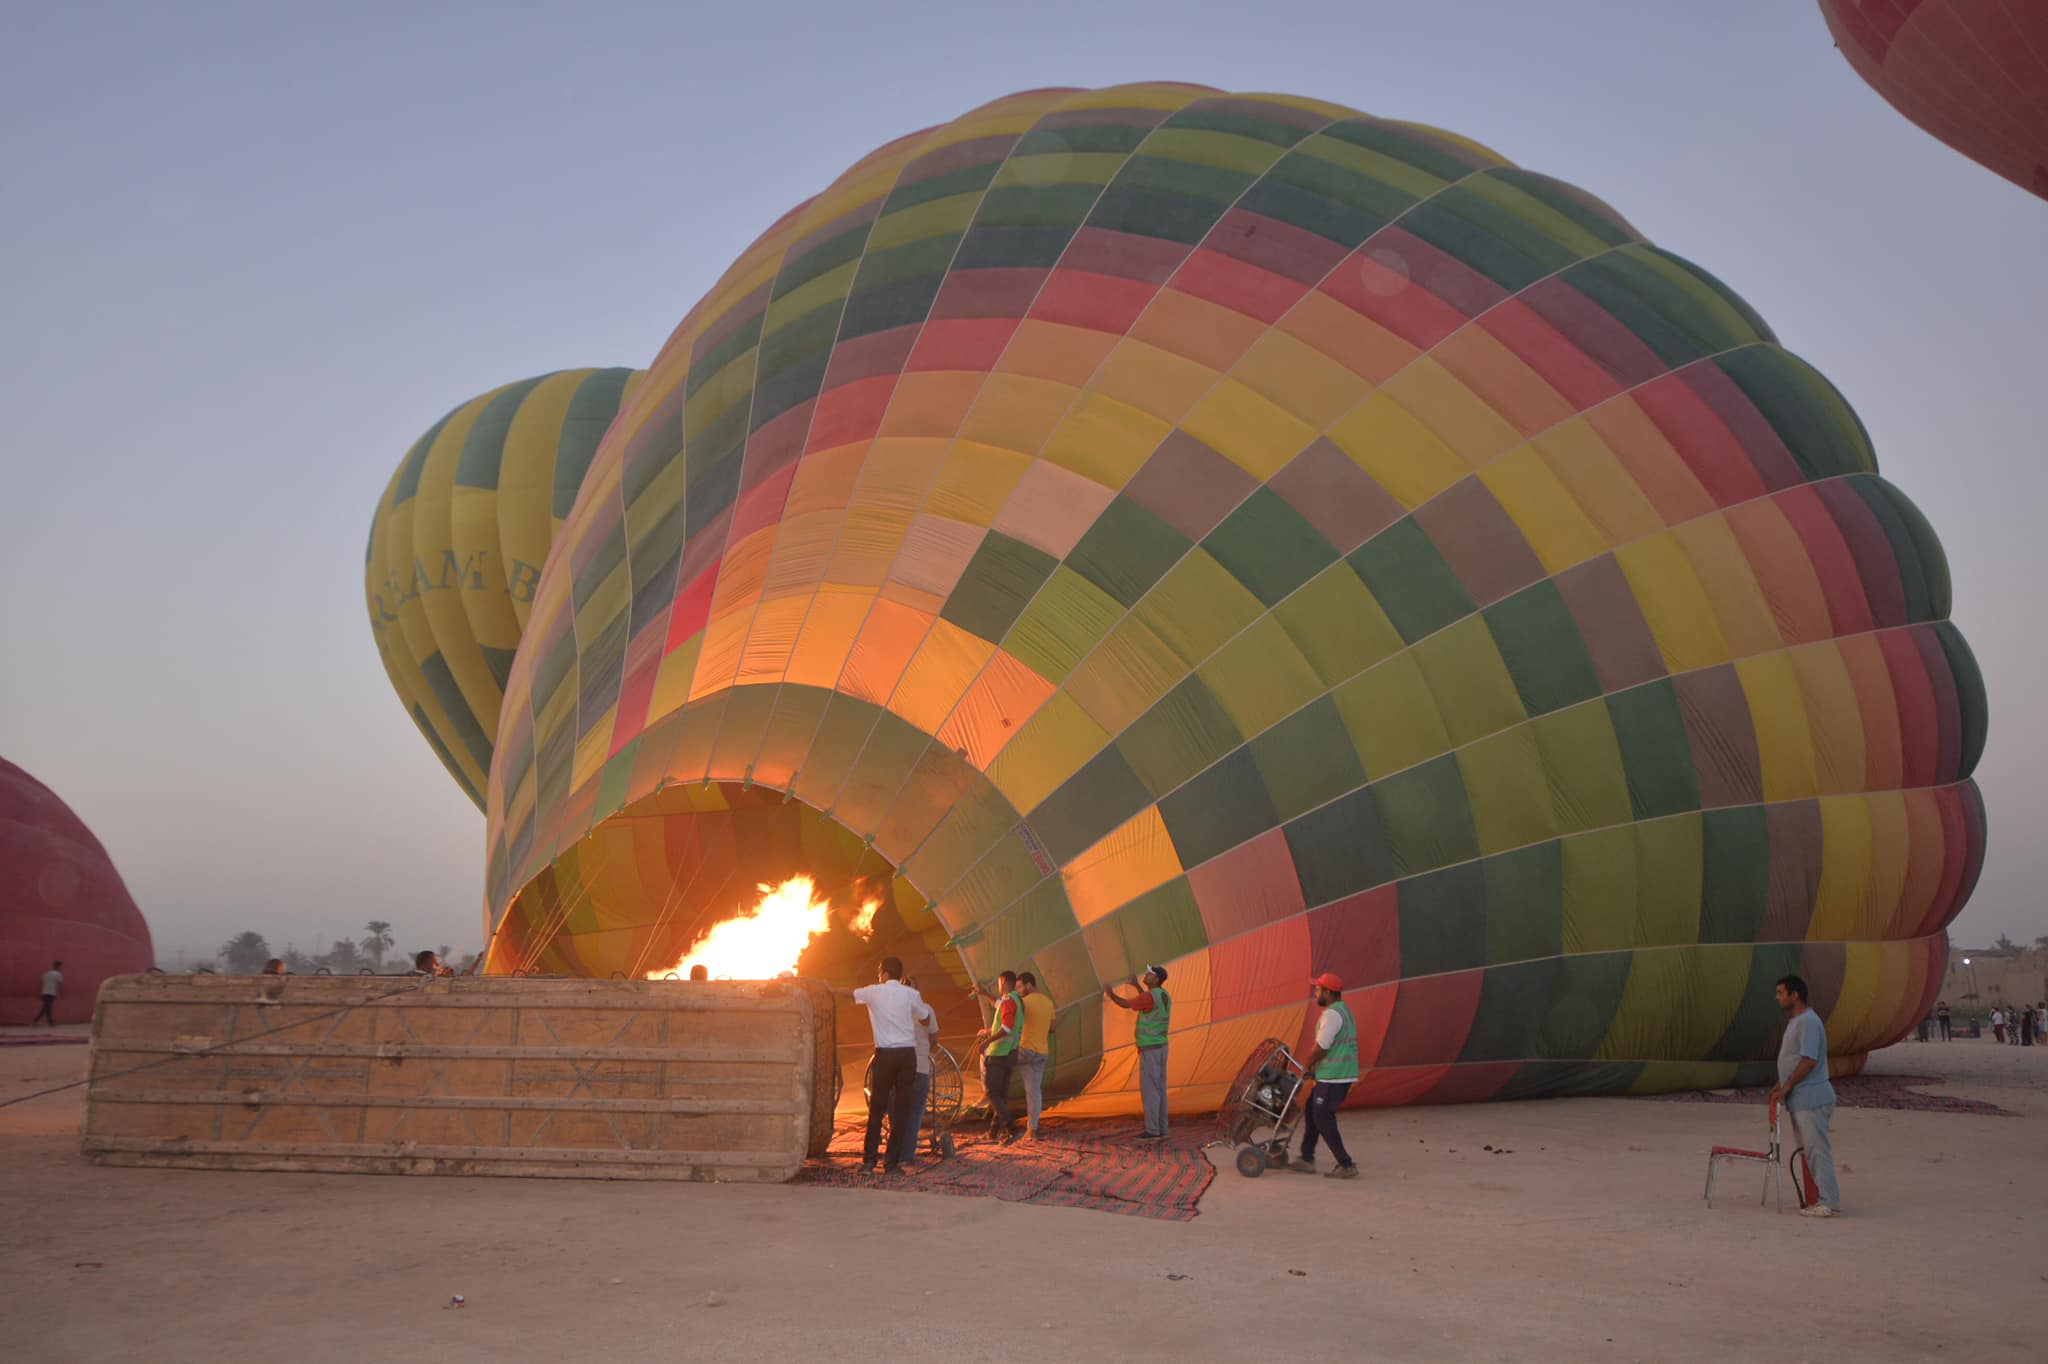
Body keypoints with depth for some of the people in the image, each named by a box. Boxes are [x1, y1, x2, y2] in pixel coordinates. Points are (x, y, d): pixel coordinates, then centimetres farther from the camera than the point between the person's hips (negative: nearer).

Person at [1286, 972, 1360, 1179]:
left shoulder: (1331, 1014, -18)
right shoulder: (1344, 1010, 16)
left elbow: (1321, 1048, -18)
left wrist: (1305, 1065, -2)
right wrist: (1312, 1064, 16)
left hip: (1333, 1077, -10)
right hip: (1343, 1074, 10)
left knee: (1323, 1120, -3)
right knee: (1313, 1112, 18)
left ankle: (1346, 1166, -1)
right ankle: (1307, 1159, 24)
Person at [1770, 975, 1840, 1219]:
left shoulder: (1809, 1022, -17)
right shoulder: (1795, 1021, 16)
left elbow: (1809, 1060, -22)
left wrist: (1786, 1086, -15)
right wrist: (1781, 1085, 16)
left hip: (1810, 1099, -10)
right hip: (1800, 1099, 10)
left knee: (1817, 1150, -7)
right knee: (1808, 1150, 13)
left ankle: (1830, 1203, -5)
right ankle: (1822, 1198, 18)